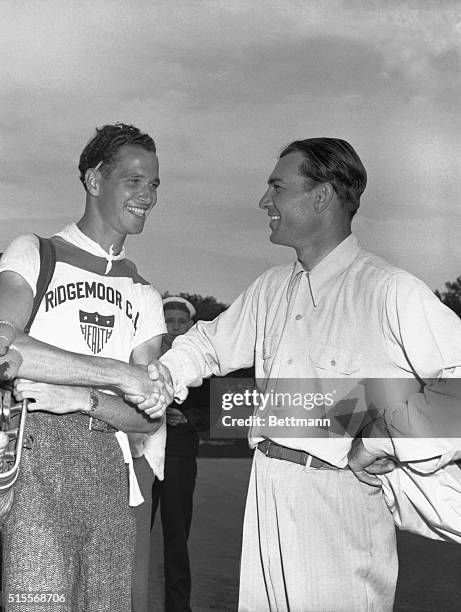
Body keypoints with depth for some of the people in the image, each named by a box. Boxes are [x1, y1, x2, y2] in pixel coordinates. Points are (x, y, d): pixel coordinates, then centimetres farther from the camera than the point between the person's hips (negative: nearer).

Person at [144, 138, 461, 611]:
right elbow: (210, 343, 21)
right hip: (266, 488, 6)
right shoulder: (271, 288, 12)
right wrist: (160, 377, 4)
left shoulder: (389, 291, -11)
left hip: (341, 498, -6)